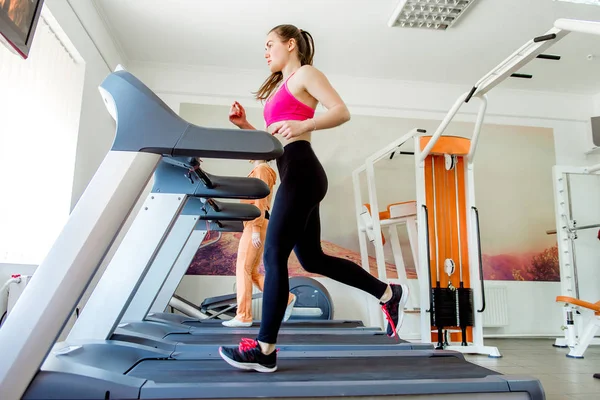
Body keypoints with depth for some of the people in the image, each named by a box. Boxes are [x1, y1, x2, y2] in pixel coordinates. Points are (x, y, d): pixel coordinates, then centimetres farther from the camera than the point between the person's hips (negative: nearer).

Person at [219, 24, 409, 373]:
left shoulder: (305, 73, 4)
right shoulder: (281, 87, 29)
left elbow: (342, 112, -10)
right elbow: (273, 140, 25)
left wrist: (304, 126, -25)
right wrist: (246, 126, 11)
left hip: (302, 172, -10)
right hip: (296, 175, 10)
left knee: (274, 255, -10)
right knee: (312, 258, 11)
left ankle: (264, 349, -2)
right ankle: (389, 293, 21)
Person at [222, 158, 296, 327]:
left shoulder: (261, 169, -3)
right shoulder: (260, 172, 27)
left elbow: (260, 201, -13)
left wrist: (255, 229, -20)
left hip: (256, 224, -10)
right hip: (256, 226, 10)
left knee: (243, 268, -9)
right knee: (251, 272, 7)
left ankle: (243, 316, -7)